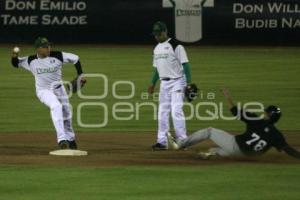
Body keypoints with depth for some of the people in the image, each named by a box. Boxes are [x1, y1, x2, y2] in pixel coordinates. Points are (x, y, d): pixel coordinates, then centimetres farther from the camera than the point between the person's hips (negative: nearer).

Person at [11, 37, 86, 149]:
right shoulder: (31, 61, -10)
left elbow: (75, 59, -3)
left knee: (66, 115, 11)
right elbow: (16, 63, 2)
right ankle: (61, 138, -35)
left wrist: (80, 74, -9)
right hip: (43, 91, -2)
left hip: (58, 89, 2)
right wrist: (14, 56, -20)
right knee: (56, 106, -31)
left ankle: (70, 139, 40)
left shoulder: (58, 56, -13)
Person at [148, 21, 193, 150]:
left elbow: (185, 64, -13)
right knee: (162, 112, 6)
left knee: (176, 111, -15)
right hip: (164, 83, 8)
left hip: (177, 82, -8)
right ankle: (162, 141, 9)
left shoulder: (175, 46, -10)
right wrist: (152, 84, 15)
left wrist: (188, 82, -20)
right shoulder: (157, 48, 14)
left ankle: (182, 140, -13)